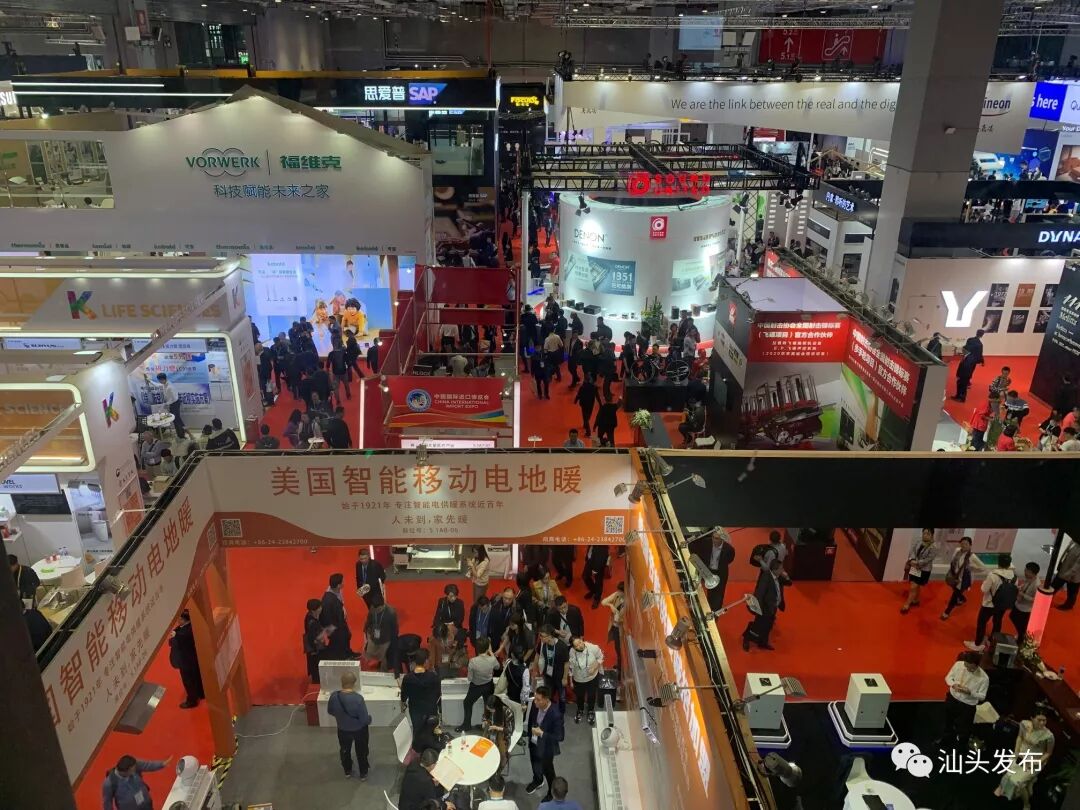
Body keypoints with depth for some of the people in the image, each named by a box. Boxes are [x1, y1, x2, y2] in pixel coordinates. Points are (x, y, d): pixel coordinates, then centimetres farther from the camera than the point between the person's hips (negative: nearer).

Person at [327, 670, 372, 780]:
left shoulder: (334, 696, -24)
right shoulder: (358, 698, -36)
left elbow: (330, 711, -3)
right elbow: (364, 719, -27)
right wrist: (370, 719, -4)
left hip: (343, 730, 3)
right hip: (359, 730, -3)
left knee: (345, 750, 30)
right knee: (361, 752, 24)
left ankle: (347, 771, 52)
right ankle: (363, 774, 42)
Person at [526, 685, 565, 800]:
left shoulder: (555, 714, -37)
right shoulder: (535, 704, -20)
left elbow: (560, 737, -29)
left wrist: (541, 733, -32)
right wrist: (529, 733, 4)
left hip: (546, 748, -6)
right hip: (533, 743, 6)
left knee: (547, 770, 18)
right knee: (534, 764, 31)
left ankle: (553, 792, 46)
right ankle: (537, 781, 61)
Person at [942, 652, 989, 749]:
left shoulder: (983, 678, -26)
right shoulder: (958, 664, -19)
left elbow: (982, 696, -14)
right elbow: (948, 677, -4)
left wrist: (970, 692, -32)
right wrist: (953, 684, -25)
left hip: (968, 706, -4)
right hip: (952, 699, 4)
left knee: (963, 730, 13)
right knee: (948, 722, 28)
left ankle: (960, 750, 41)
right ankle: (948, 739, 58)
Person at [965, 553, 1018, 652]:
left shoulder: (993, 575, -29)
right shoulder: (1014, 575, -13)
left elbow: (984, 589, -20)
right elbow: (1014, 589, 0)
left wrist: (985, 581, -3)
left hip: (990, 604, -5)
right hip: (1004, 605, 5)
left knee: (981, 622, 13)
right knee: (997, 622, 25)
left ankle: (977, 644, 25)